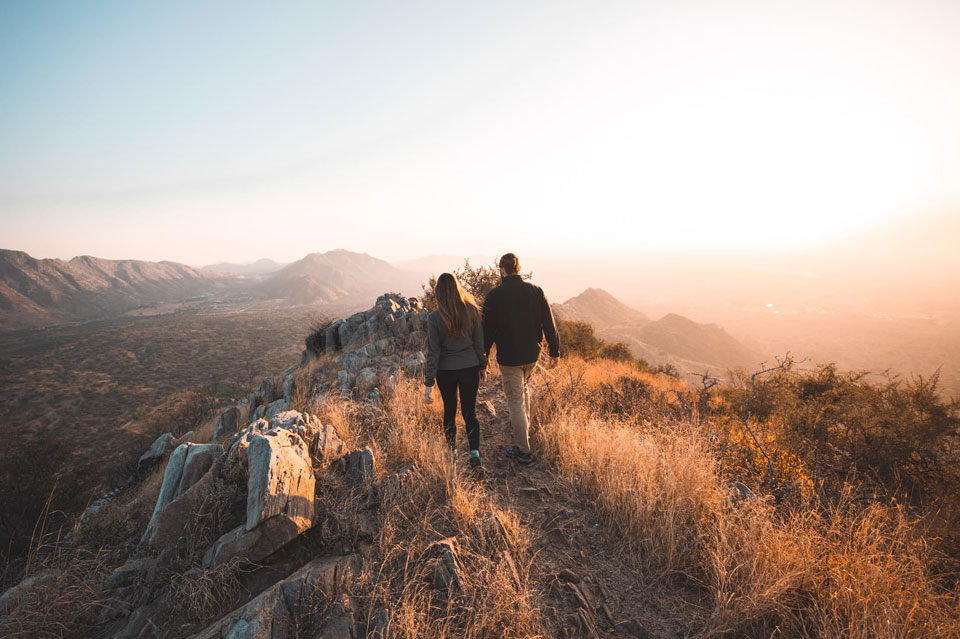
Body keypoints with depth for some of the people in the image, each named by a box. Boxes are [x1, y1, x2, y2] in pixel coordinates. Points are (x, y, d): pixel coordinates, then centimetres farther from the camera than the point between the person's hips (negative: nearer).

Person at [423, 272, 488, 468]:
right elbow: (479, 343, -1)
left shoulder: (434, 318, -16)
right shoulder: (472, 311, -9)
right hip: (469, 368, 1)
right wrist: (482, 366, 14)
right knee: (470, 412, 12)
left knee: (449, 410, 19)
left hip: (445, 371, -1)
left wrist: (428, 384, -8)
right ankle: (475, 452, -1)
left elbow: (433, 353, -14)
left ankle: (452, 451, 33)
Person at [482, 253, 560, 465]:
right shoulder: (536, 291, -2)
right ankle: (525, 429, 41)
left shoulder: (495, 295, -12)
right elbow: (549, 324, 0)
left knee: (516, 401, 5)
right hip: (532, 354, 5)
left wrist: (483, 354, 6)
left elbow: (487, 329, -7)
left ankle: (523, 450, 13)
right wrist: (554, 351, 9)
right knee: (524, 388, 30)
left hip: (509, 357, -4)